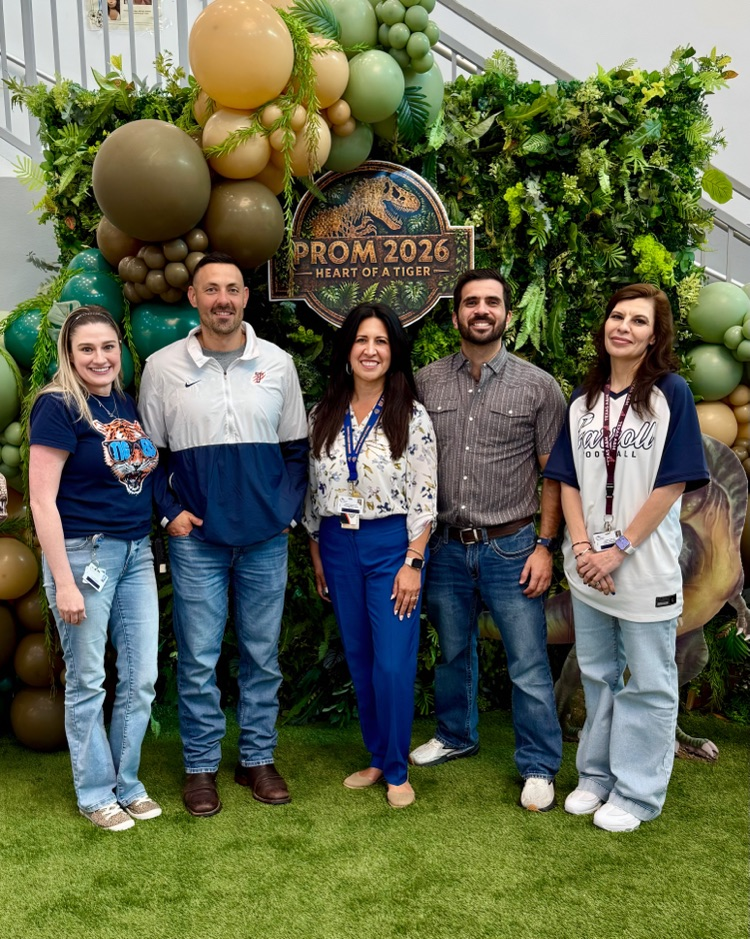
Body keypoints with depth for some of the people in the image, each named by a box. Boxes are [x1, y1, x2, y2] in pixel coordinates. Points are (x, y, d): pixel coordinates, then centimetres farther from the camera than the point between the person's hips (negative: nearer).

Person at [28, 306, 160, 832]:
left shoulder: (127, 404, 9)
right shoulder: (58, 407, -12)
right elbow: (42, 501, -14)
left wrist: (152, 459, 2)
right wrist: (64, 584, -16)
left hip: (137, 551, 7)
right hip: (84, 552, -6)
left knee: (142, 678, 11)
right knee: (88, 682, 7)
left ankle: (128, 784, 30)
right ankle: (96, 794, 26)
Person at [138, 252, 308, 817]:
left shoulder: (277, 363, 4)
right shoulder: (163, 367, 0)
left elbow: (297, 447, 10)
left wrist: (289, 509, 0)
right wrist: (169, 512, -3)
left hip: (266, 538, 2)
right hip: (197, 540, -1)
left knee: (263, 655, 11)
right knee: (198, 659, 5)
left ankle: (258, 758, 27)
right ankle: (201, 766, 22)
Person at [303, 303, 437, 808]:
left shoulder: (411, 417, -6)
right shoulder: (324, 417, 6)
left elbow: (424, 498, -8)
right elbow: (314, 491, 11)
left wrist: (413, 563, -13)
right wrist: (317, 556, 10)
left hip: (392, 545, -4)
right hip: (338, 545, 4)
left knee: (393, 664, -3)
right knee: (360, 660, 13)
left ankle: (397, 770, 16)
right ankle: (378, 757, 29)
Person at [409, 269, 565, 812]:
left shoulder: (538, 387, -3)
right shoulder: (426, 383, 3)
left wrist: (545, 545, -8)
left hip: (510, 547, -2)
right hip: (446, 545, 3)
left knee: (529, 666, 4)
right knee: (453, 651, 20)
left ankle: (539, 767, 23)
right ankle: (456, 736, 43)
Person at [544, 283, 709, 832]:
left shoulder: (671, 393, -7)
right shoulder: (583, 400, 7)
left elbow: (672, 483, -12)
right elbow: (569, 481, 6)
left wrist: (618, 550, -14)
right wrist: (582, 547, -8)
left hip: (646, 565, -4)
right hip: (588, 565, 5)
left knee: (648, 682, 7)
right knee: (597, 675, 17)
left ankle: (637, 792, 22)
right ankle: (597, 774, 33)